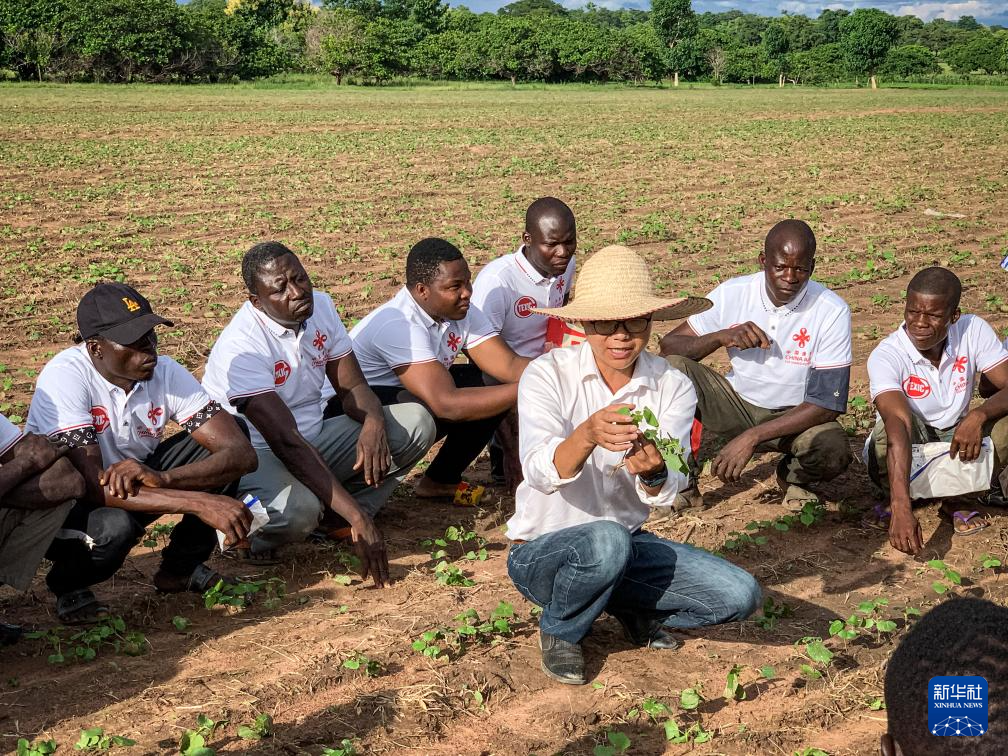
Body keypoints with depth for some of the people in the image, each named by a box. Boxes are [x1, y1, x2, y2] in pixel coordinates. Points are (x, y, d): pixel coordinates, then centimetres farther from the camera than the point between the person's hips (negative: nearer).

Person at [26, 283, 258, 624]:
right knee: (113, 527, -38)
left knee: (218, 441, -16)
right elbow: (93, 485, -36)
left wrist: (162, 477, -40)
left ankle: (181, 565, 2)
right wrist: (201, 502, -42)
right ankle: (69, 586, -2)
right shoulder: (65, 377, -28)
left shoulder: (166, 373, -16)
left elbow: (242, 453, -23)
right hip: (61, 503, -4)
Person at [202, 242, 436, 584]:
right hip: (254, 454, -7)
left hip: (314, 441, 7)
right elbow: (286, 441, -32)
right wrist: (358, 517, -37)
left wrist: (374, 421, -26)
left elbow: (352, 386, 1)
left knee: (416, 421, -9)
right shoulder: (241, 346, -25)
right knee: (297, 509, -40)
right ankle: (263, 533, -4)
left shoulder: (320, 306, -4)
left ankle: (333, 518, -9)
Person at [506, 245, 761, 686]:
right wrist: (588, 436, -50)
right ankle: (559, 631, -5)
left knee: (739, 596, -16)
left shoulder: (673, 387, -6)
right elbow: (540, 474, -29)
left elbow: (666, 492, -18)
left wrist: (653, 472, -42)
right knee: (606, 541, -37)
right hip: (542, 551, -3)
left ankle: (636, 610, 13)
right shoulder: (548, 375, -15)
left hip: (626, 545, 4)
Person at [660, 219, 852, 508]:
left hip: (796, 416, -2)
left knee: (833, 452, -34)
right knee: (672, 369, -23)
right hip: (738, 404, 2)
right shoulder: (733, 293, -13)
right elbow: (669, 346, -8)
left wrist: (752, 437, -30)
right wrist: (721, 337, -28)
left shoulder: (832, 311, -19)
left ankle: (793, 478, 5)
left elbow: (828, 404, -22)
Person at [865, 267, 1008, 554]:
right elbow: (897, 423, -41)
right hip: (900, 455, -3)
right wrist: (902, 507, -52)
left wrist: (979, 415, -41)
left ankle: (957, 499, -4)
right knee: (897, 428, -36)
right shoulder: (886, 356, -26)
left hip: (955, 443, 3)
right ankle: (894, 503, -8)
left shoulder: (973, 331, -15)